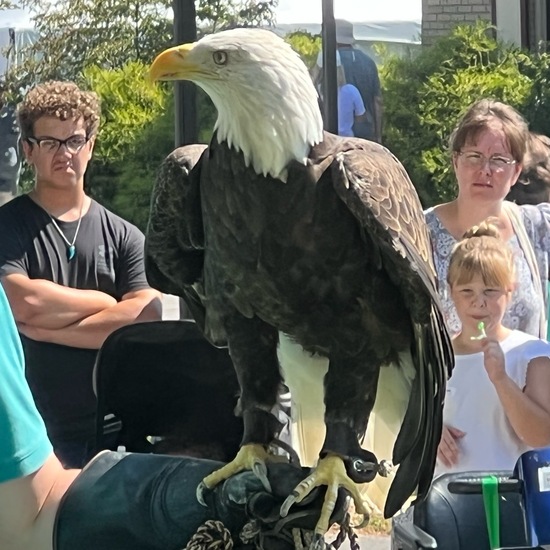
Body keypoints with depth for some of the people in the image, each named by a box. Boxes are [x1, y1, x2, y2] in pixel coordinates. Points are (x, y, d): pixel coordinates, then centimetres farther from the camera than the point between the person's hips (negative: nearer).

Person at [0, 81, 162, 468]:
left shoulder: (124, 236, 8)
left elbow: (145, 320, -7)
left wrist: (46, 329, -11)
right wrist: (104, 302, -4)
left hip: (112, 428, 3)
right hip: (34, 430, -2)